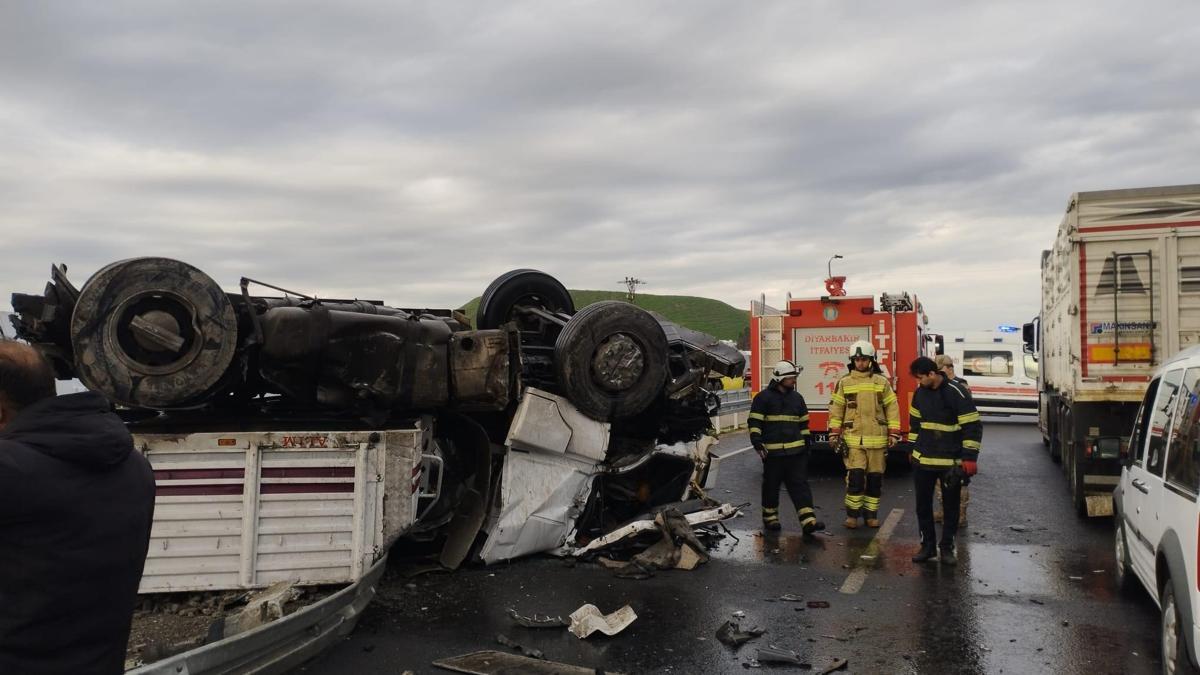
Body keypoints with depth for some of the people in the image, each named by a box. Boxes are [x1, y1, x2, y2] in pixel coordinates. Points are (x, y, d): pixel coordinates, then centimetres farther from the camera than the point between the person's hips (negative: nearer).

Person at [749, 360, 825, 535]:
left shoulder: (797, 398, 14)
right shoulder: (764, 397, -3)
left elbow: (803, 422, 22)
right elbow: (755, 422, -6)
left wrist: (807, 442, 20)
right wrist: (757, 443, -15)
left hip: (796, 452, 4)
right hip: (773, 453, -4)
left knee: (800, 485, -3)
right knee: (771, 486, 7)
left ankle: (808, 520, -8)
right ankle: (770, 519, 21)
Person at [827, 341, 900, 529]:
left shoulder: (882, 383, 5)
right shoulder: (844, 383, 4)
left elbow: (892, 408, 6)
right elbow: (836, 409, 5)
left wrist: (893, 434, 0)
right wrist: (834, 434, 0)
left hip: (877, 440, 1)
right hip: (853, 439, -1)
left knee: (875, 478, 6)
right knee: (855, 476, -8)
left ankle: (871, 514, 20)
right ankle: (852, 514, 6)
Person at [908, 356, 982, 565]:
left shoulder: (956, 394, -15)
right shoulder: (920, 393, 4)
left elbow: (973, 427, -14)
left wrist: (969, 459, -16)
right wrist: (913, 449, 17)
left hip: (950, 462, -5)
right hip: (923, 460, 5)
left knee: (951, 506, 8)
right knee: (922, 504, 9)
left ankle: (947, 547, 20)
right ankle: (928, 545, 21)